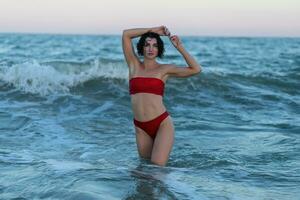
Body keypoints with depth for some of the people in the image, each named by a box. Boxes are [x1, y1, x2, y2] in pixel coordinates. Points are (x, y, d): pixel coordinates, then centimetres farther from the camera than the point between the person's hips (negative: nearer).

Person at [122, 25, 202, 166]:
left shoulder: (164, 69, 3)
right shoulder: (134, 65, 7)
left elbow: (196, 69, -5)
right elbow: (126, 34, 2)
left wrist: (179, 47, -5)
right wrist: (153, 30, 3)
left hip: (162, 124, -2)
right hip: (141, 127, 3)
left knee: (157, 166, -12)